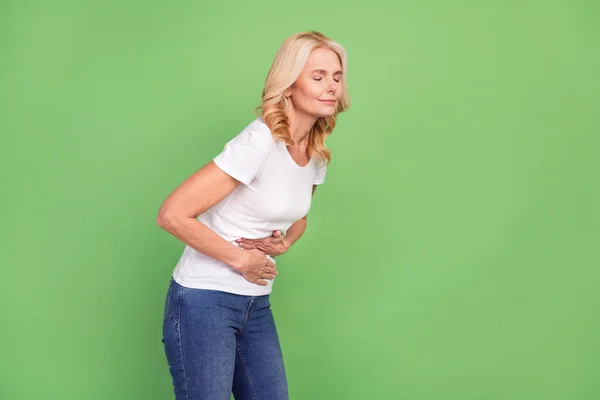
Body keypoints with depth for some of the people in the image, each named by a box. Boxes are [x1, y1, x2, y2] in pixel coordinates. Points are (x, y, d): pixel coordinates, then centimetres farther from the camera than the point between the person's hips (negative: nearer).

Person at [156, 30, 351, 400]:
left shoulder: (318, 155, 3)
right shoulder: (258, 143, -21)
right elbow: (172, 215, -24)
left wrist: (285, 243, 1)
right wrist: (240, 260, -16)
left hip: (256, 306, 7)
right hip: (205, 300, -7)